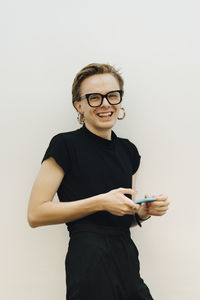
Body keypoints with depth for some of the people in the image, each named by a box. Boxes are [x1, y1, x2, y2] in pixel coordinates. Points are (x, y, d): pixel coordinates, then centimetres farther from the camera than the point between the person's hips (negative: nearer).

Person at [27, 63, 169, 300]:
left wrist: (145, 211, -1)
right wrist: (100, 202, -17)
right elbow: (36, 214, -13)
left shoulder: (128, 150, 12)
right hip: (90, 261, -6)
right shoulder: (65, 145, -7)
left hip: (127, 261, 6)